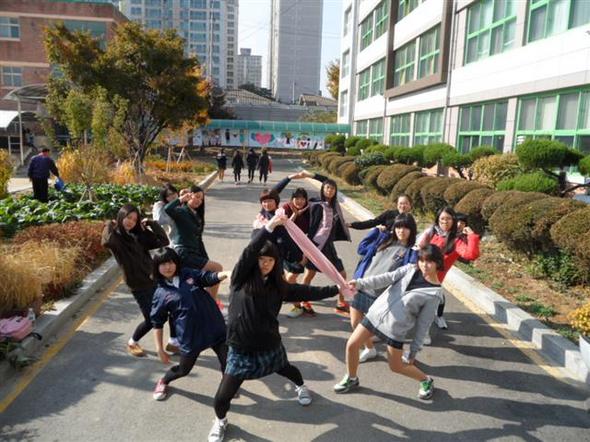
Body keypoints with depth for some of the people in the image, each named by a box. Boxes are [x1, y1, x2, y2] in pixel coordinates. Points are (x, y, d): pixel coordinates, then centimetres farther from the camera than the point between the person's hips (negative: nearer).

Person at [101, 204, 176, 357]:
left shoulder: (140, 235, 8)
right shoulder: (115, 237, -8)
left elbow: (163, 241, 1)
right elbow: (106, 241, -34)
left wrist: (151, 223, -4)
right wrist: (110, 226, -15)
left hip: (154, 279, 6)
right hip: (138, 285, -6)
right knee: (151, 319, -2)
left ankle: (173, 342, 22)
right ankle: (132, 343, 27)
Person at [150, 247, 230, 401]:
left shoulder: (189, 274, 0)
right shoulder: (161, 293, -4)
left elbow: (209, 277, -10)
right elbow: (157, 323, 2)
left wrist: (226, 274, -31)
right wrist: (160, 349, 3)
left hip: (214, 328, 2)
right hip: (190, 336, -1)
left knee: (227, 359, 6)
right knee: (184, 369, 16)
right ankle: (163, 382, 48)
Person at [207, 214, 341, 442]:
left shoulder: (279, 287, -3)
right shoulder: (241, 279, -13)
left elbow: (308, 292, 0)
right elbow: (249, 251, -27)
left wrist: (338, 289, -2)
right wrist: (269, 226, -37)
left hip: (270, 346, 3)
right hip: (241, 349, -3)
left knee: (286, 369, 31)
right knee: (222, 397, 0)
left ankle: (301, 386, 67)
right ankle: (220, 420, 36)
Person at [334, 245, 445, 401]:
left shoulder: (434, 293, -11)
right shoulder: (410, 269, -1)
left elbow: (423, 324, -8)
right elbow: (386, 278, -10)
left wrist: (414, 350, -4)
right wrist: (360, 283, -24)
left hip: (395, 328, -4)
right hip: (376, 313, 4)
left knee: (397, 366, 6)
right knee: (352, 345, 4)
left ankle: (426, 380, 35)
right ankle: (351, 379, 30)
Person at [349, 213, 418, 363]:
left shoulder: (411, 251, -6)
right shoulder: (384, 238, 9)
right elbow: (362, 248, 13)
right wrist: (376, 230, 7)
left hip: (380, 295, -5)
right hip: (362, 287, 5)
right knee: (355, 322, 13)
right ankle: (369, 349, 39)